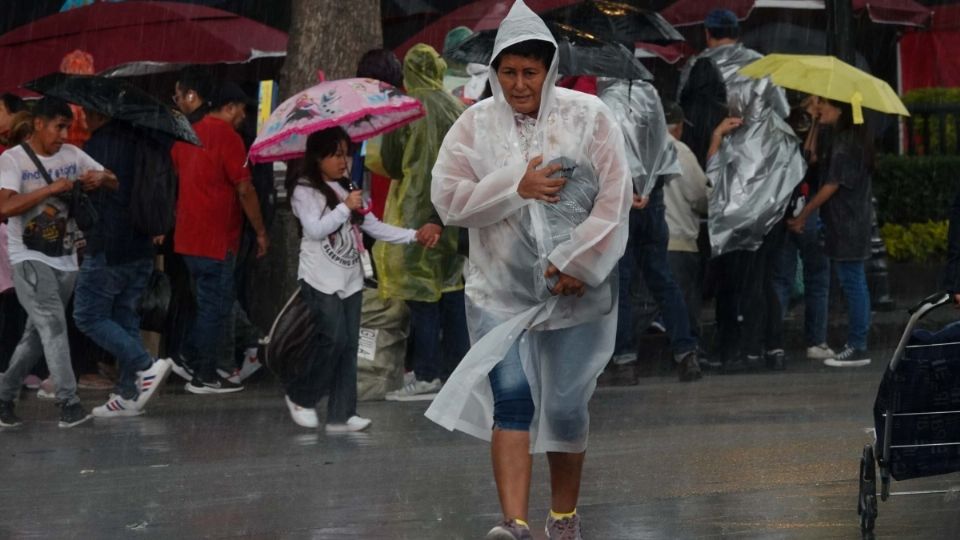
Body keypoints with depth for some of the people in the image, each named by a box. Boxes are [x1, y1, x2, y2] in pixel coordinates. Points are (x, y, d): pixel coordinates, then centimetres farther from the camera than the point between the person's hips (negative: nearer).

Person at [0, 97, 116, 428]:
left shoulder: (72, 155, 7)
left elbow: (114, 182, 12)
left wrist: (100, 178, -12)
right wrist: (51, 189, -26)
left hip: (64, 259, 6)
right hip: (29, 258, -6)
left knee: (37, 334, 9)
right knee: (53, 324, -18)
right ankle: (69, 402, -21)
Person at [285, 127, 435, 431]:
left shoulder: (348, 190, 16)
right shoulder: (305, 191, -5)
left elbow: (373, 226, 13)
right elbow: (314, 229, -17)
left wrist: (414, 236, 4)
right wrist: (345, 208, -18)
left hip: (350, 279, 7)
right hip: (321, 279, -7)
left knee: (349, 344, 2)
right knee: (334, 339, -13)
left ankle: (341, 414, 4)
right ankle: (300, 397, 7)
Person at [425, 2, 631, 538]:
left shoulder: (589, 117, -3)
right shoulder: (476, 124, 2)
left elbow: (614, 201, -7)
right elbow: (448, 198, -4)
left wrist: (576, 263, -13)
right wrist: (516, 188, -14)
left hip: (574, 290, -1)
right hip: (501, 291, 1)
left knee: (567, 407, 3)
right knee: (510, 398, -12)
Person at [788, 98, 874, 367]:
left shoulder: (845, 142, -15)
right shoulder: (845, 138, 14)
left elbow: (832, 185, -17)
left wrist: (802, 216, -12)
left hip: (846, 224, -10)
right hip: (852, 224, 10)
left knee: (852, 284, -7)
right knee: (853, 284, 11)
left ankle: (857, 348, -5)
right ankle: (856, 345, 15)